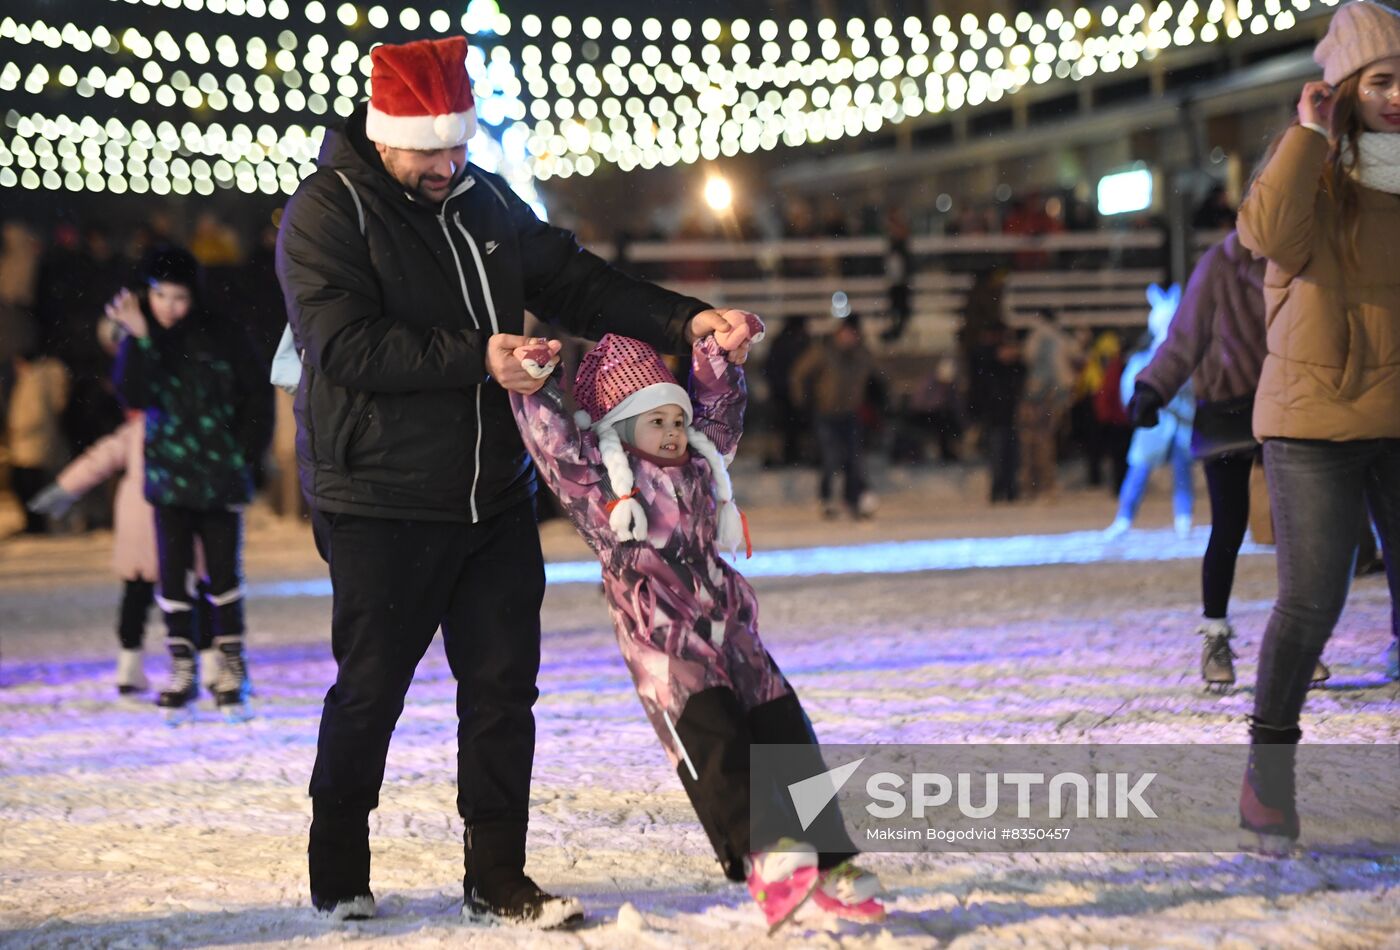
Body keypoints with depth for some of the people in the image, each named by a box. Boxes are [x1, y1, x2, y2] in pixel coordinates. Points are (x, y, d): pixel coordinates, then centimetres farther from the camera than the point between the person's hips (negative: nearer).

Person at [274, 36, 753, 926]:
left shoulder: (485, 201, 11)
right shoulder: (327, 213, -9)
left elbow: (574, 280, 14)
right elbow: (347, 345, -20)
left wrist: (682, 319, 0)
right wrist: (476, 357, -27)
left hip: (494, 499, 6)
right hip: (382, 507, -6)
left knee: (503, 684, 5)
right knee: (371, 688, 3)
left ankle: (498, 879, 14)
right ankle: (339, 876, 19)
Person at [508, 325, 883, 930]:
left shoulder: (700, 465, 19)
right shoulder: (597, 478, 2)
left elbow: (717, 408, 29)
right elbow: (550, 435, -6)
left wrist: (718, 352, 18)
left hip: (733, 635, 7)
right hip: (664, 649, -6)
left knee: (788, 739, -1)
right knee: (714, 744, -23)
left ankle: (830, 868, 2)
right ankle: (763, 860, -35)